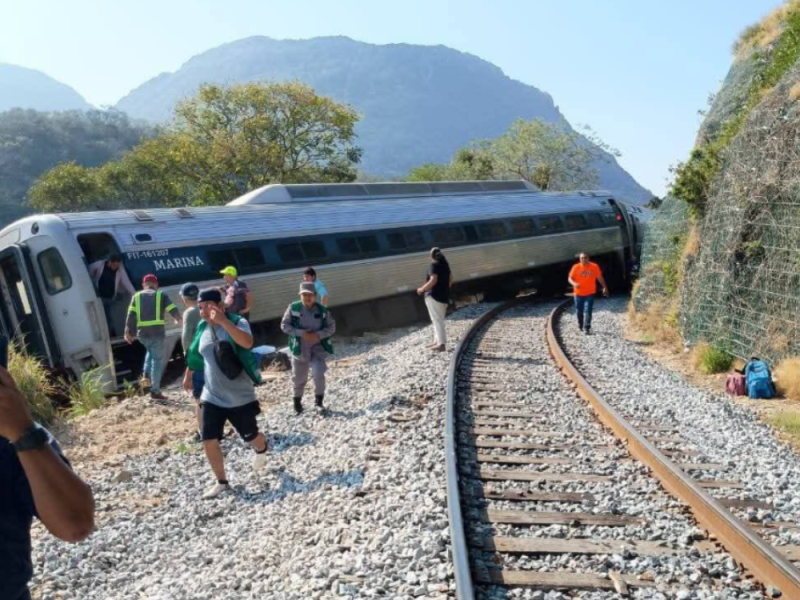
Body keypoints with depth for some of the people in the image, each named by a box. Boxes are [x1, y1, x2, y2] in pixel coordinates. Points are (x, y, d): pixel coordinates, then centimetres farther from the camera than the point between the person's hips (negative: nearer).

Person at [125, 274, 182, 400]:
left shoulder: (137, 296, 12)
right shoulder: (161, 295, 6)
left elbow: (131, 315, 3)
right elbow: (173, 310, 1)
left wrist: (128, 332, 4)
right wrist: (180, 321, 16)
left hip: (142, 333, 4)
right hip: (157, 332, -4)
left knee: (151, 352, 32)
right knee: (157, 360, 3)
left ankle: (146, 375, 12)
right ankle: (155, 391, 2)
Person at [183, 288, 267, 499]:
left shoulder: (237, 322, -16)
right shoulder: (202, 328, 1)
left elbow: (247, 342, -38)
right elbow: (195, 354, 19)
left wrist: (223, 321, -43)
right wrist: (187, 376, 30)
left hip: (240, 397, -4)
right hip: (211, 397, 4)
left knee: (251, 437, 13)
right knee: (209, 441, -3)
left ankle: (261, 450, 49)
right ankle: (222, 482, 15)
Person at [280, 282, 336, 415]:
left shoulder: (322, 310, -7)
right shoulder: (293, 308, -10)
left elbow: (332, 327, -2)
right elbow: (284, 325, -8)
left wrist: (318, 335, -19)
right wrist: (301, 333, -20)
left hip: (318, 348, 0)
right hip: (300, 348, 0)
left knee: (319, 375, -16)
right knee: (299, 378, 12)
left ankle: (319, 400, 11)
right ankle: (297, 401, 38)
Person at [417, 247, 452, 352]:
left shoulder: (434, 264, -12)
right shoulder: (445, 264, 12)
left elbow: (433, 280, -22)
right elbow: (450, 280, 18)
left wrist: (422, 289, -13)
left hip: (434, 296, -9)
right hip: (444, 296, 9)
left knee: (437, 320, -10)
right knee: (439, 319, 17)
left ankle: (441, 343, -15)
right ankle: (437, 341, 20)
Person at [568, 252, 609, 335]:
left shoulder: (594, 267, -4)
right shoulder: (576, 267, -5)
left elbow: (599, 277, 7)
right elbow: (570, 278, -5)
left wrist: (604, 287, 10)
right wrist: (574, 283, -26)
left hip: (590, 293, -1)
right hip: (579, 293, 1)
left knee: (588, 311, -13)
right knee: (579, 311, 12)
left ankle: (587, 328, -13)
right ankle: (580, 326, 35)